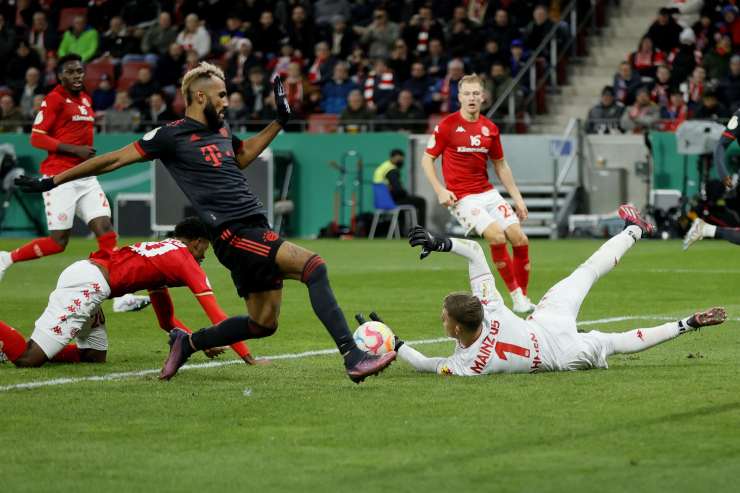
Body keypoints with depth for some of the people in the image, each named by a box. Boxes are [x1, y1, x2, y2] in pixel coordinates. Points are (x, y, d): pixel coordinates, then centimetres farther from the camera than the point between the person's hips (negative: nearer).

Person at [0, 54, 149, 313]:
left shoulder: (86, 99, 15)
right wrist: (75, 150, -19)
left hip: (85, 177, 7)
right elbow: (37, 137, -13)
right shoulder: (54, 99, -8)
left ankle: (121, 296, -11)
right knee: (58, 241, -6)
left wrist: (87, 152, 14)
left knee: (105, 229, -7)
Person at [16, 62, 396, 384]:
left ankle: (188, 342, 28)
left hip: (254, 228, 9)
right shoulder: (172, 136, -5)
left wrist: (279, 122, 31)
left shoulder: (221, 130, 16)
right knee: (314, 265, -25)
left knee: (263, 322, 10)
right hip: (233, 233, -9)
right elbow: (114, 160, 1)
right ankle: (353, 358, -32)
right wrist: (53, 181, 4)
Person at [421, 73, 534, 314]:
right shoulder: (447, 125, -7)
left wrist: (517, 197, 12)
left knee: (520, 239, -5)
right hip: (461, 197, -6)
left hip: (487, 192, 6)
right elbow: (427, 159, -1)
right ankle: (516, 297, -12)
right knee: (496, 236, -23)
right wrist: (440, 190, -13)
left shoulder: (490, 128, 7)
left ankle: (523, 297, 9)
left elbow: (501, 165, 16)